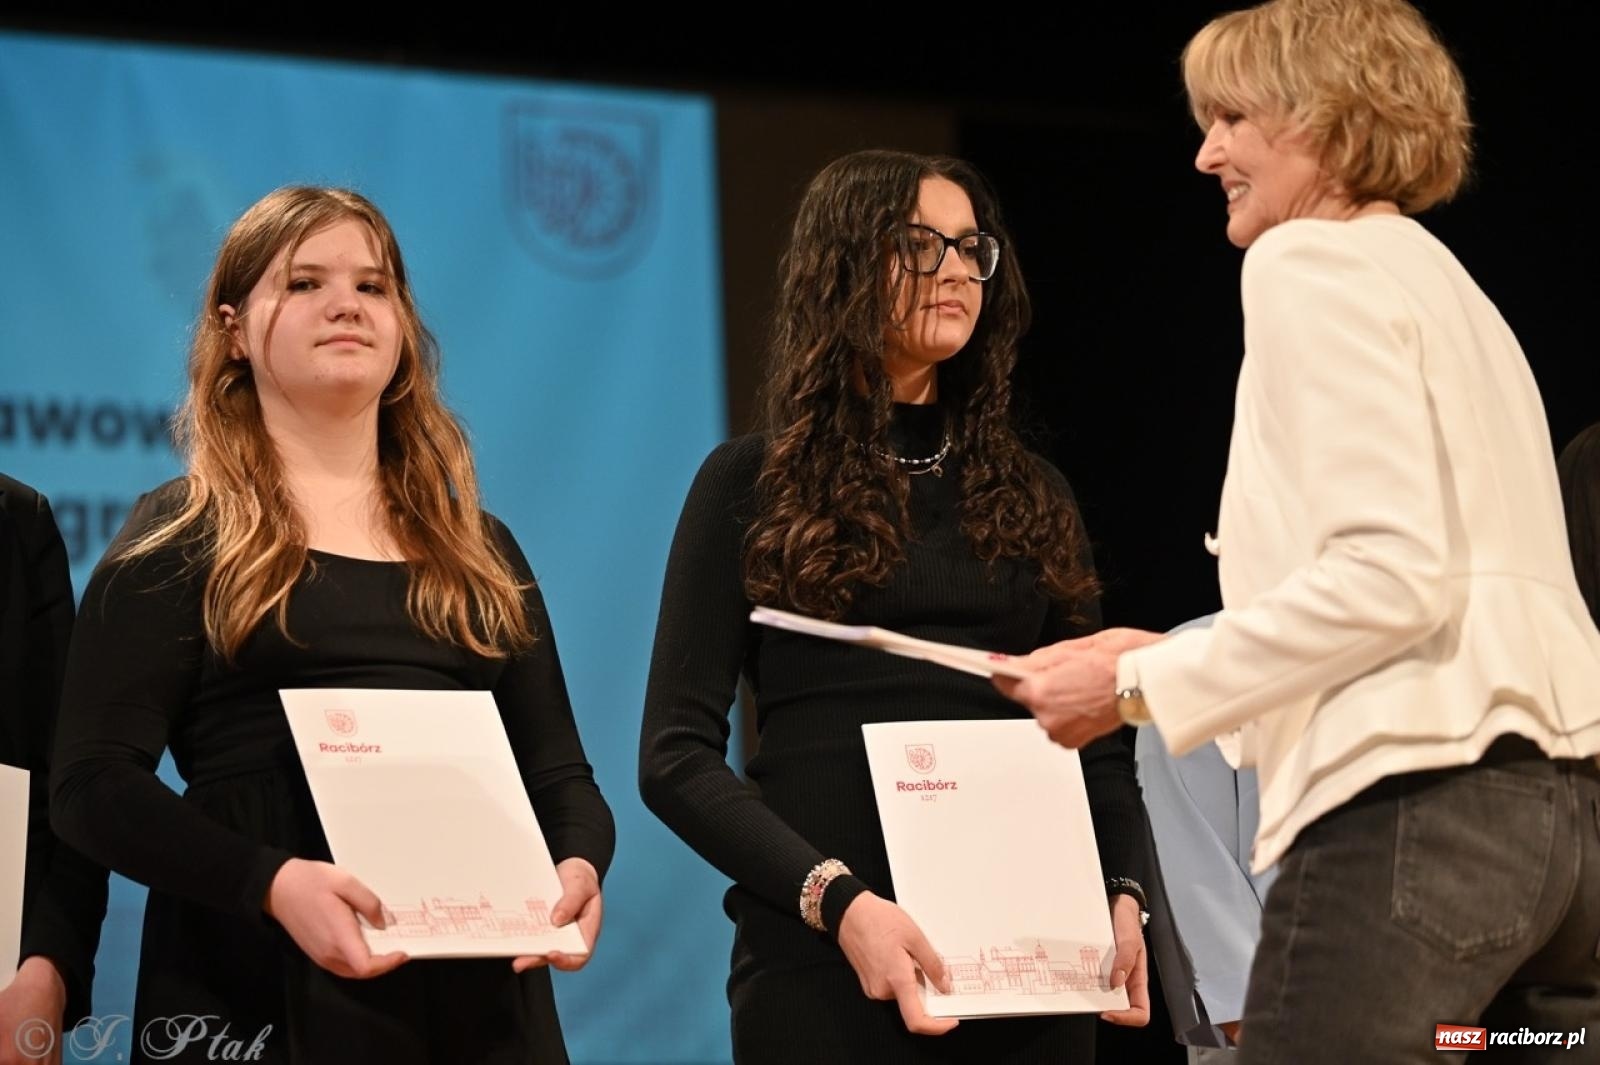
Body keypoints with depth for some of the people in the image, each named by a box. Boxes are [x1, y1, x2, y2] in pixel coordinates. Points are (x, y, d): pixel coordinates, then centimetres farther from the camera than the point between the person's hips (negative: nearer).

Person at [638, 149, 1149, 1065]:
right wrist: (836, 902, -17)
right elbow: (678, 754, -4)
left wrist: (1123, 897, -4)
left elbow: (1100, 738, 14)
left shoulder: (1031, 496, 15)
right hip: (824, 956, -4)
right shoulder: (756, 485, 3)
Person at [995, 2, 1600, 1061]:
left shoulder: (1313, 261, -2)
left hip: (1420, 795, -9)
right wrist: (1183, 659, 23)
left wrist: (1143, 685, -7)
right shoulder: (1438, 277, 25)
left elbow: (1389, 572, -13)